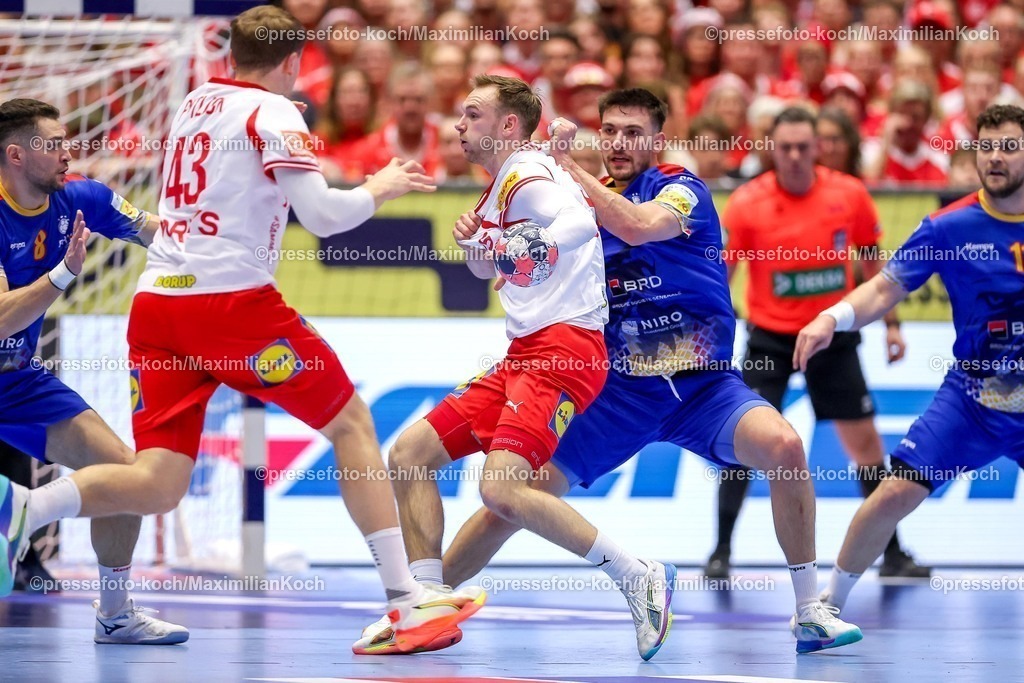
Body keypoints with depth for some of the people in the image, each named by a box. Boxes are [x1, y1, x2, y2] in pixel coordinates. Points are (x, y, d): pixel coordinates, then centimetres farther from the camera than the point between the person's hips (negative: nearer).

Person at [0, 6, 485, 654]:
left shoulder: (196, 103, 19)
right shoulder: (273, 112, -3)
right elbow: (323, 216, -10)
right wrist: (382, 187, 7)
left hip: (155, 302, 6)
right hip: (231, 300, -6)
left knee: (156, 485, 1)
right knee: (351, 422, 9)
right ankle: (408, 601, 4)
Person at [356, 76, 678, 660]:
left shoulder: (526, 173, -9)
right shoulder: (500, 189, 21)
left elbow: (577, 222, -30)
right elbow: (488, 270, 37)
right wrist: (474, 241, 14)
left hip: (564, 349, -10)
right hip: (525, 353, 10)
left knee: (502, 489, -25)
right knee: (410, 452, 5)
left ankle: (639, 577, -15)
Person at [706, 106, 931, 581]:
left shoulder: (850, 195, -8)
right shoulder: (746, 204, -15)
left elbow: (873, 259, 7)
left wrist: (890, 322, 6)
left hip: (833, 335, 2)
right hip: (770, 337, -2)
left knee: (865, 442, 4)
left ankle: (892, 555, 16)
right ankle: (721, 551, 3)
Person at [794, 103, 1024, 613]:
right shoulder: (950, 227, -7)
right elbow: (887, 288, -6)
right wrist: (833, 318, -22)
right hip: (970, 395, -1)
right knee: (895, 494, -12)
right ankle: (830, 601, 5)